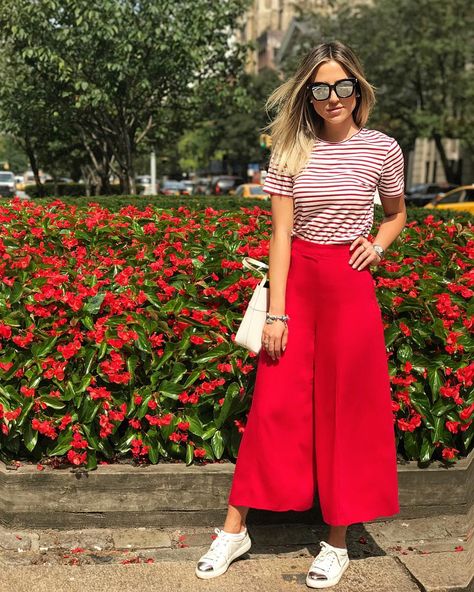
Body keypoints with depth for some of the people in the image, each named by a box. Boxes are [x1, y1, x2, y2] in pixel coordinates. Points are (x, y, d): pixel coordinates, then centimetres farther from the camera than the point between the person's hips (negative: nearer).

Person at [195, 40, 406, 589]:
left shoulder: (382, 149, 0)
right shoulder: (290, 150, 0)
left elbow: (396, 214, 18)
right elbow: (281, 233, -4)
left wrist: (378, 245, -4)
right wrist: (276, 313, -10)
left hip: (350, 286, 0)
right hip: (296, 280, 1)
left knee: (346, 410, 4)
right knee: (273, 404, 2)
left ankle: (337, 542, 18)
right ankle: (234, 529, 16)